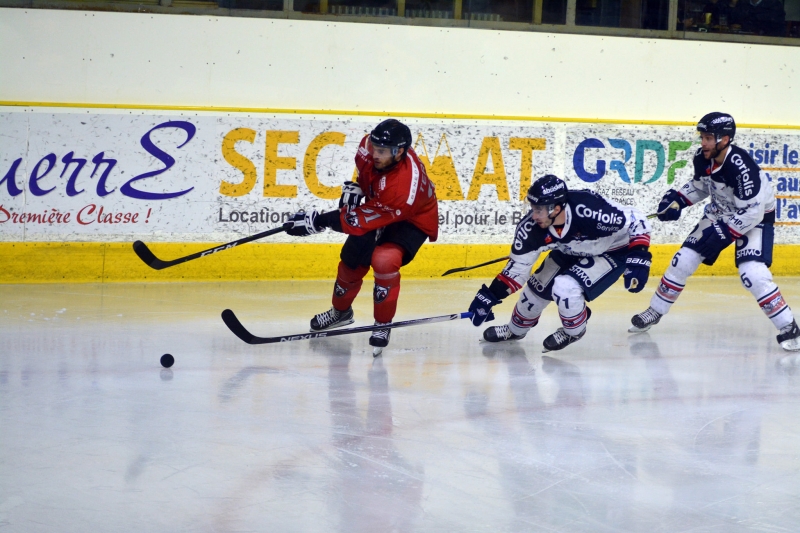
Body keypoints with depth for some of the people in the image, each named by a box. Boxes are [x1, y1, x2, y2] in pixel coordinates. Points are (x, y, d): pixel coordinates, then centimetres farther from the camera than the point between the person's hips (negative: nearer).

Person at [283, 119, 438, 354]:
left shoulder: (404, 186, -44)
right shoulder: (370, 146, -26)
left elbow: (360, 222, -37)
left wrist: (318, 222, -35)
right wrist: (355, 186, -9)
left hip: (412, 222, -7)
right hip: (377, 207, 7)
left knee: (384, 260, -30)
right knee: (352, 259, 10)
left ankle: (383, 325, -9)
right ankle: (341, 311, 40)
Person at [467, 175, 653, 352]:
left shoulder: (590, 210, -41)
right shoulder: (531, 228, -24)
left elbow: (635, 220, -28)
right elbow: (518, 265, -10)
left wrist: (639, 258, -35)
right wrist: (489, 296, -15)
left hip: (613, 251, -6)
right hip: (571, 253, 6)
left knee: (565, 286, -24)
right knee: (538, 286, 8)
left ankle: (574, 331, 6)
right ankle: (515, 330, 38)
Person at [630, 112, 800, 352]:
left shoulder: (741, 167, -34)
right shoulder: (702, 158, -12)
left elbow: (752, 213, -30)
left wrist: (723, 233, -30)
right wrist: (677, 200, -5)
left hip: (755, 218, -7)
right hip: (721, 213, 7)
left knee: (752, 273, -25)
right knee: (683, 260, 3)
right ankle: (654, 312, 20)